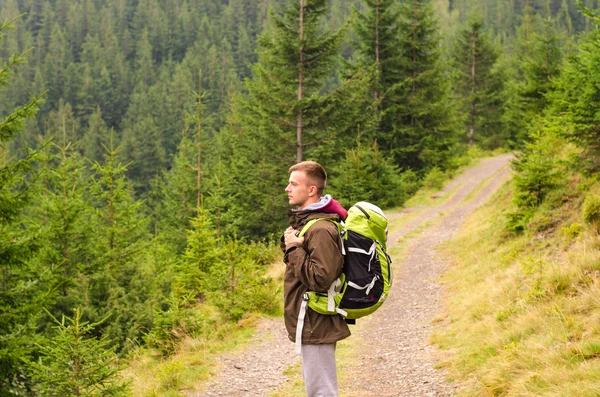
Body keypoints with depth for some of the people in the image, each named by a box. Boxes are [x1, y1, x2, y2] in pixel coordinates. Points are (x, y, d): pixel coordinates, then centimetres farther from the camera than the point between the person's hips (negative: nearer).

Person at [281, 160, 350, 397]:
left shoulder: (321, 229, -19)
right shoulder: (304, 221, 13)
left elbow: (320, 278, -26)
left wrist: (294, 249, -17)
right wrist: (290, 245, 0)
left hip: (316, 324, -11)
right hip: (310, 323, 11)